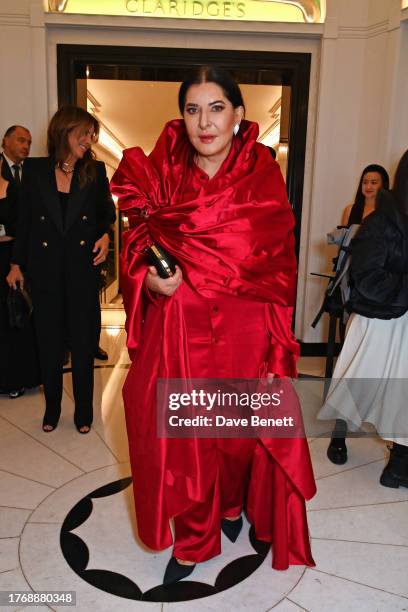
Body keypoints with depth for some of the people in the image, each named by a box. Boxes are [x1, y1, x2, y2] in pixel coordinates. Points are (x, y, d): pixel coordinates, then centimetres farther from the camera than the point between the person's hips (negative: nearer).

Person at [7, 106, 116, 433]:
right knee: (49, 341, 10)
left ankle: (84, 411, 22)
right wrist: (17, 263, 5)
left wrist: (105, 236, -10)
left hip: (83, 268, 0)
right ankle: (52, 408, 28)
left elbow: (107, 212, 11)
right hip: (45, 268, 1)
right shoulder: (34, 169, 2)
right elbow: (25, 219, 4)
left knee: (84, 341, 6)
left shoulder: (95, 171, 2)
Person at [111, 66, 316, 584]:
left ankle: (232, 503, 47)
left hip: (242, 332, -1)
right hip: (176, 332, 1)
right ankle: (191, 539, 32)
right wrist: (150, 277, -19)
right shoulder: (164, 171, 4)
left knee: (239, 429, 14)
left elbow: (262, 257, -10)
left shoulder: (261, 174, -2)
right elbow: (138, 248, 2)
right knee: (179, 436, 6)